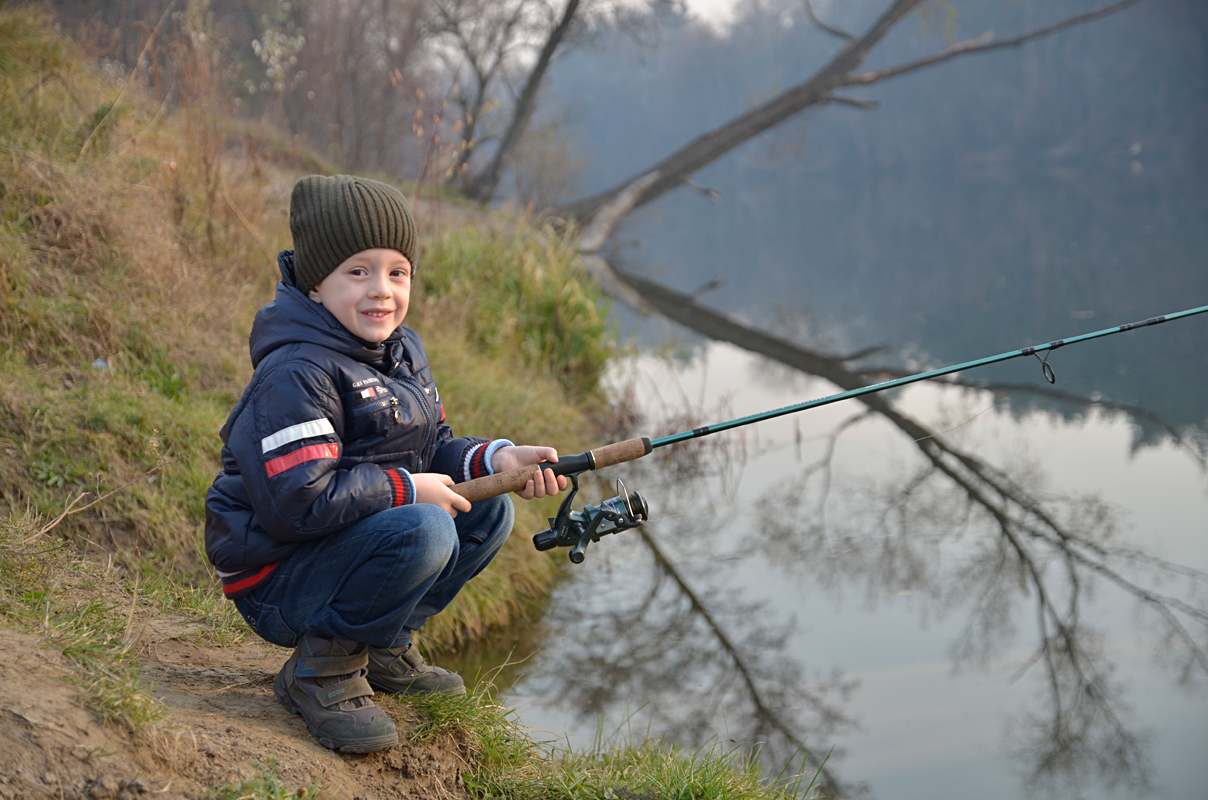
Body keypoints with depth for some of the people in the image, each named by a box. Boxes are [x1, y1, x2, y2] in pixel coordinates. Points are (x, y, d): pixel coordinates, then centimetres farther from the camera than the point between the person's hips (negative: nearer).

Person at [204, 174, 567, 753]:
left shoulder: (403, 350, 9)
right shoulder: (297, 374, -23)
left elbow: (431, 450, 12)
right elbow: (298, 501, -30)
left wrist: (495, 458, -9)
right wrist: (407, 489, -22)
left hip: (346, 547, 10)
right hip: (277, 584, -9)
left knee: (488, 513, 7)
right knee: (422, 531, -32)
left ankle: (385, 648, 14)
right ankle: (319, 669, -14)